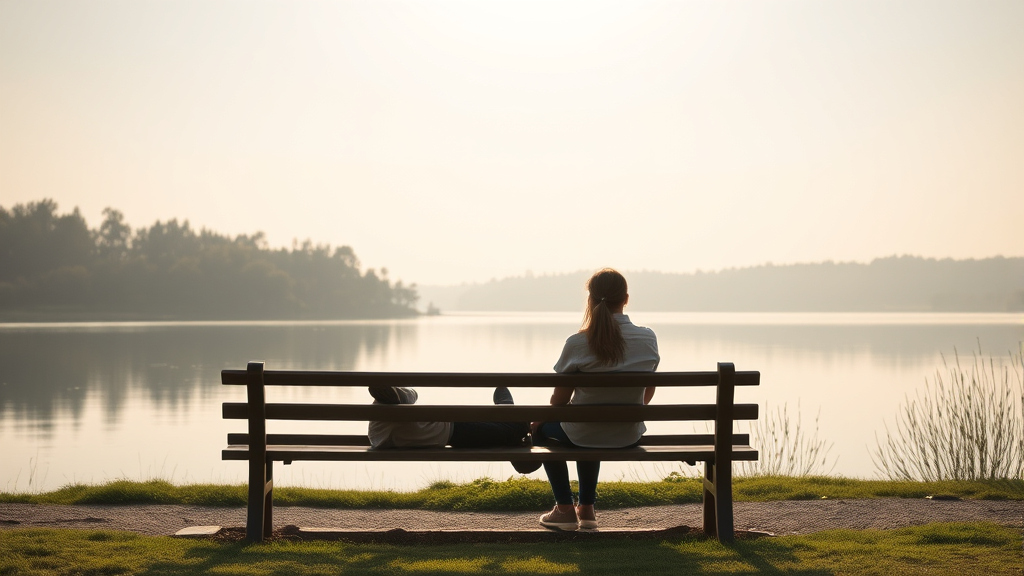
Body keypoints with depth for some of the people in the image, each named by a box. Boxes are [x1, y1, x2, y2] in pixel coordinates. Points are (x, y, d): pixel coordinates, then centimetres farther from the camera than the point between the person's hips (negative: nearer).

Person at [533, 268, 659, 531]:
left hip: (582, 438, -4)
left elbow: (559, 400, -9)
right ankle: (586, 508, 41)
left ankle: (564, 508, 28)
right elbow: (648, 393, 5)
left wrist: (540, 419, 13)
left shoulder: (578, 343, -19)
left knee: (542, 427, 30)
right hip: (629, 437, 4)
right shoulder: (648, 339, -9)